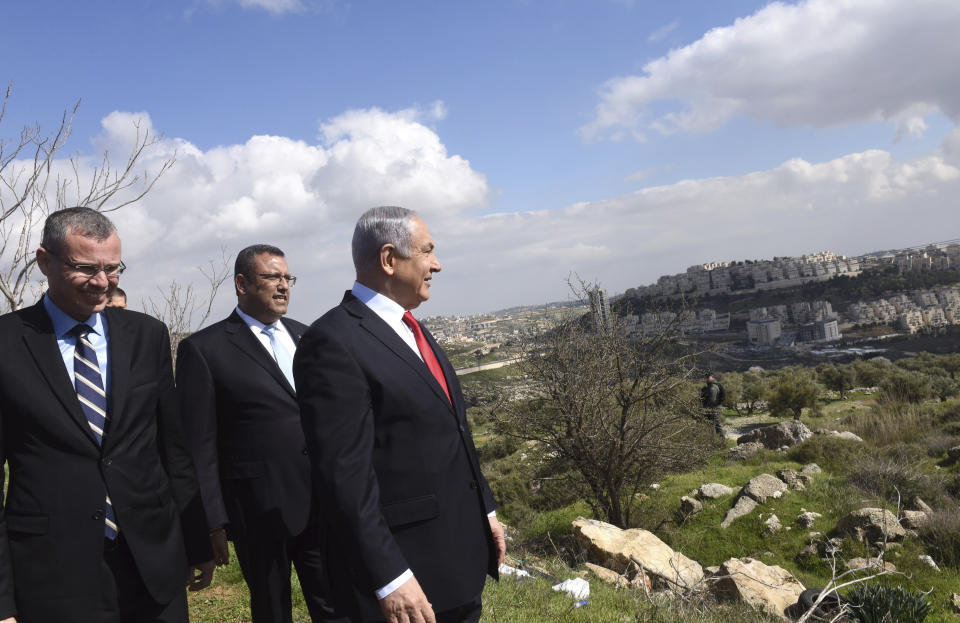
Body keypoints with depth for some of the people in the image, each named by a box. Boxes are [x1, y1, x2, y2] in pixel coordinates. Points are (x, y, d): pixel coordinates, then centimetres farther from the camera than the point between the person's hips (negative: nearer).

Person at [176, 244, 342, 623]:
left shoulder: (306, 337, 11)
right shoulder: (203, 349, -5)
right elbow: (199, 446, -6)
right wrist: (214, 522, -8)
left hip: (324, 502, 4)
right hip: (260, 508, -4)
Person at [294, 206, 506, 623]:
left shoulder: (409, 329, 11)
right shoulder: (334, 342, -18)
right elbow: (346, 475, -22)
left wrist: (485, 511, 17)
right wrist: (389, 579, -22)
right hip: (405, 569, -8)